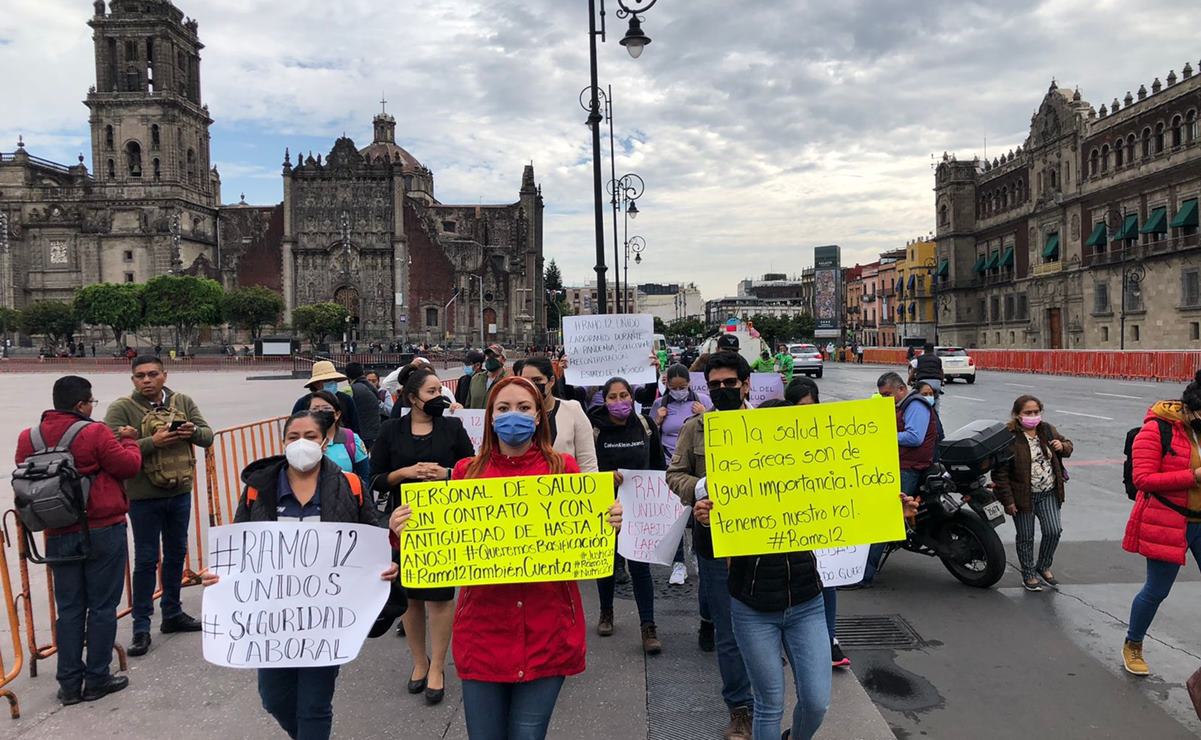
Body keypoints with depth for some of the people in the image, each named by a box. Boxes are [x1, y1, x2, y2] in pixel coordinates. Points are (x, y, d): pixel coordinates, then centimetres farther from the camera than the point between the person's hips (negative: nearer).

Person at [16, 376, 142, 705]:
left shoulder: (28, 438, 2)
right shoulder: (94, 433, -14)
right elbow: (128, 466, -11)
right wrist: (129, 441, 8)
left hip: (59, 536, 5)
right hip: (103, 532, -5)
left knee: (69, 609, 13)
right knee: (102, 606, 7)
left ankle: (69, 684, 18)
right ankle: (96, 680, 13)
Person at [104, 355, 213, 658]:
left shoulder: (183, 402, 3)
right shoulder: (122, 409, -10)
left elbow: (208, 436, 2)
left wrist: (193, 431, -20)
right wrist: (152, 442, -31)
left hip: (180, 493, 5)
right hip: (144, 496, -5)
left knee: (176, 554, 17)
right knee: (146, 560, 2)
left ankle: (172, 614, 33)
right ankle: (141, 627, 14)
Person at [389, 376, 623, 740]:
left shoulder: (563, 469, 2)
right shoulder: (467, 472, 4)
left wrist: (609, 524, -15)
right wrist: (406, 532, -12)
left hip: (547, 631, -1)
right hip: (482, 629, 1)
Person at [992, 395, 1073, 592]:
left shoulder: (1047, 430, 3)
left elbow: (1068, 445, 21)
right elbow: (1000, 471, -14)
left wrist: (1062, 446, -6)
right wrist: (1008, 500, -15)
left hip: (1048, 493, 4)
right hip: (1023, 496, -4)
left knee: (1053, 531, -1)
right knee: (1025, 538, 8)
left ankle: (1043, 567, 25)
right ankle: (1029, 575, 26)